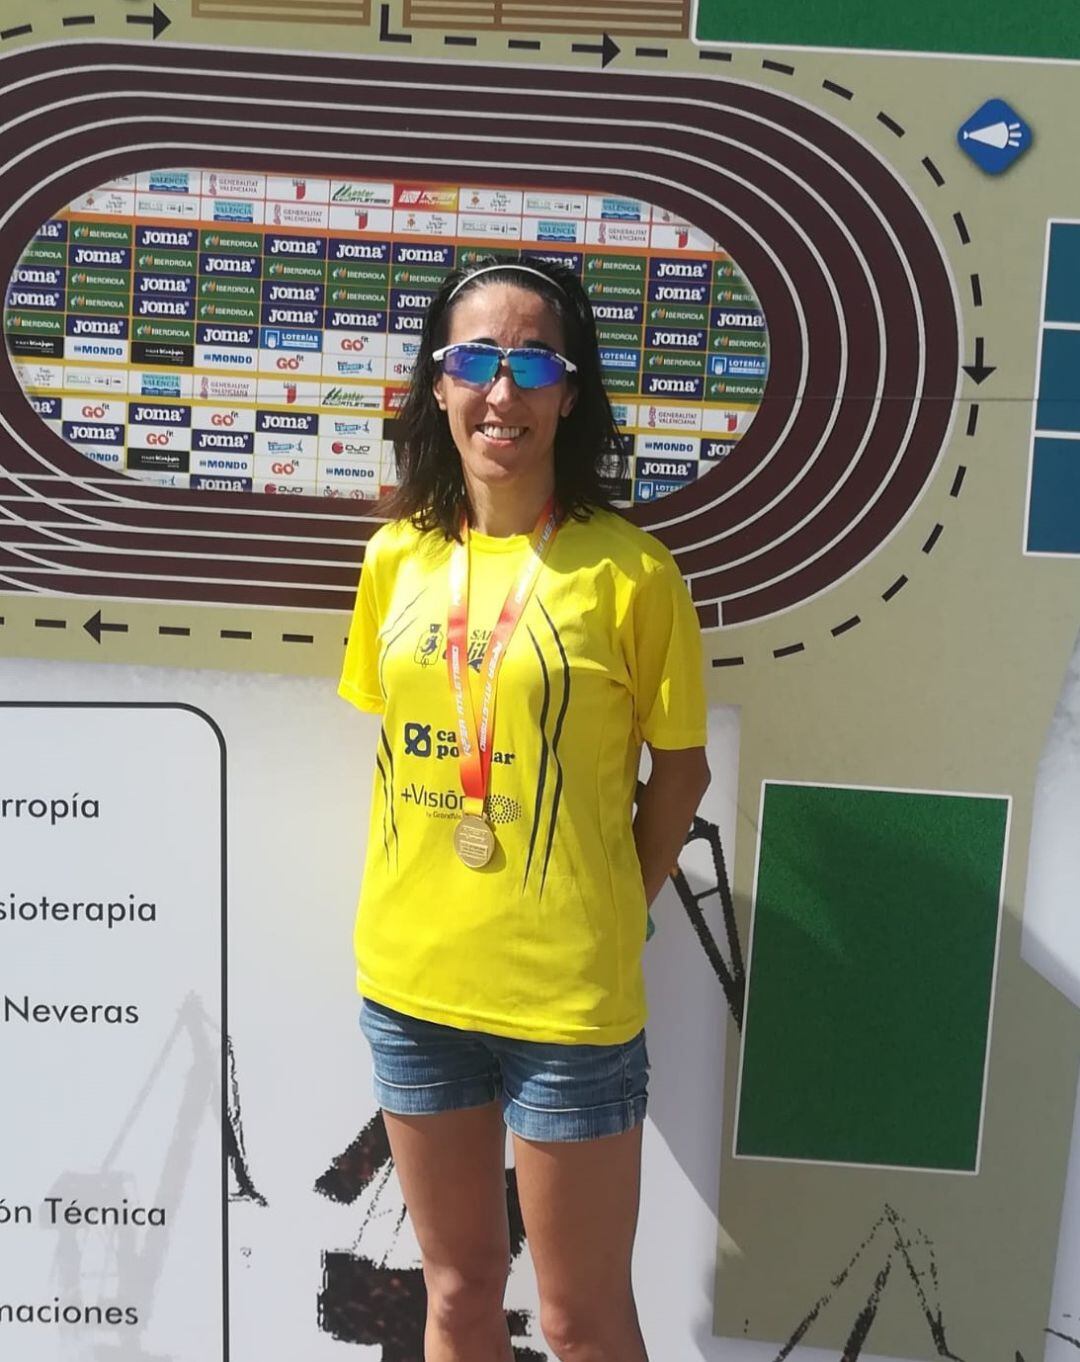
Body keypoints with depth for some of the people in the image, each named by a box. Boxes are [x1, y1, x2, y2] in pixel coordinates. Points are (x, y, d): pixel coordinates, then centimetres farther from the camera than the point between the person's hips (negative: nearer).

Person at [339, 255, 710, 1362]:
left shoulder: (629, 570, -11)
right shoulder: (396, 557, 3)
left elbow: (679, 769, -2)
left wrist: (607, 930, -4)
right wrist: (417, 908, 5)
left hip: (568, 998, -4)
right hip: (410, 981, 4)